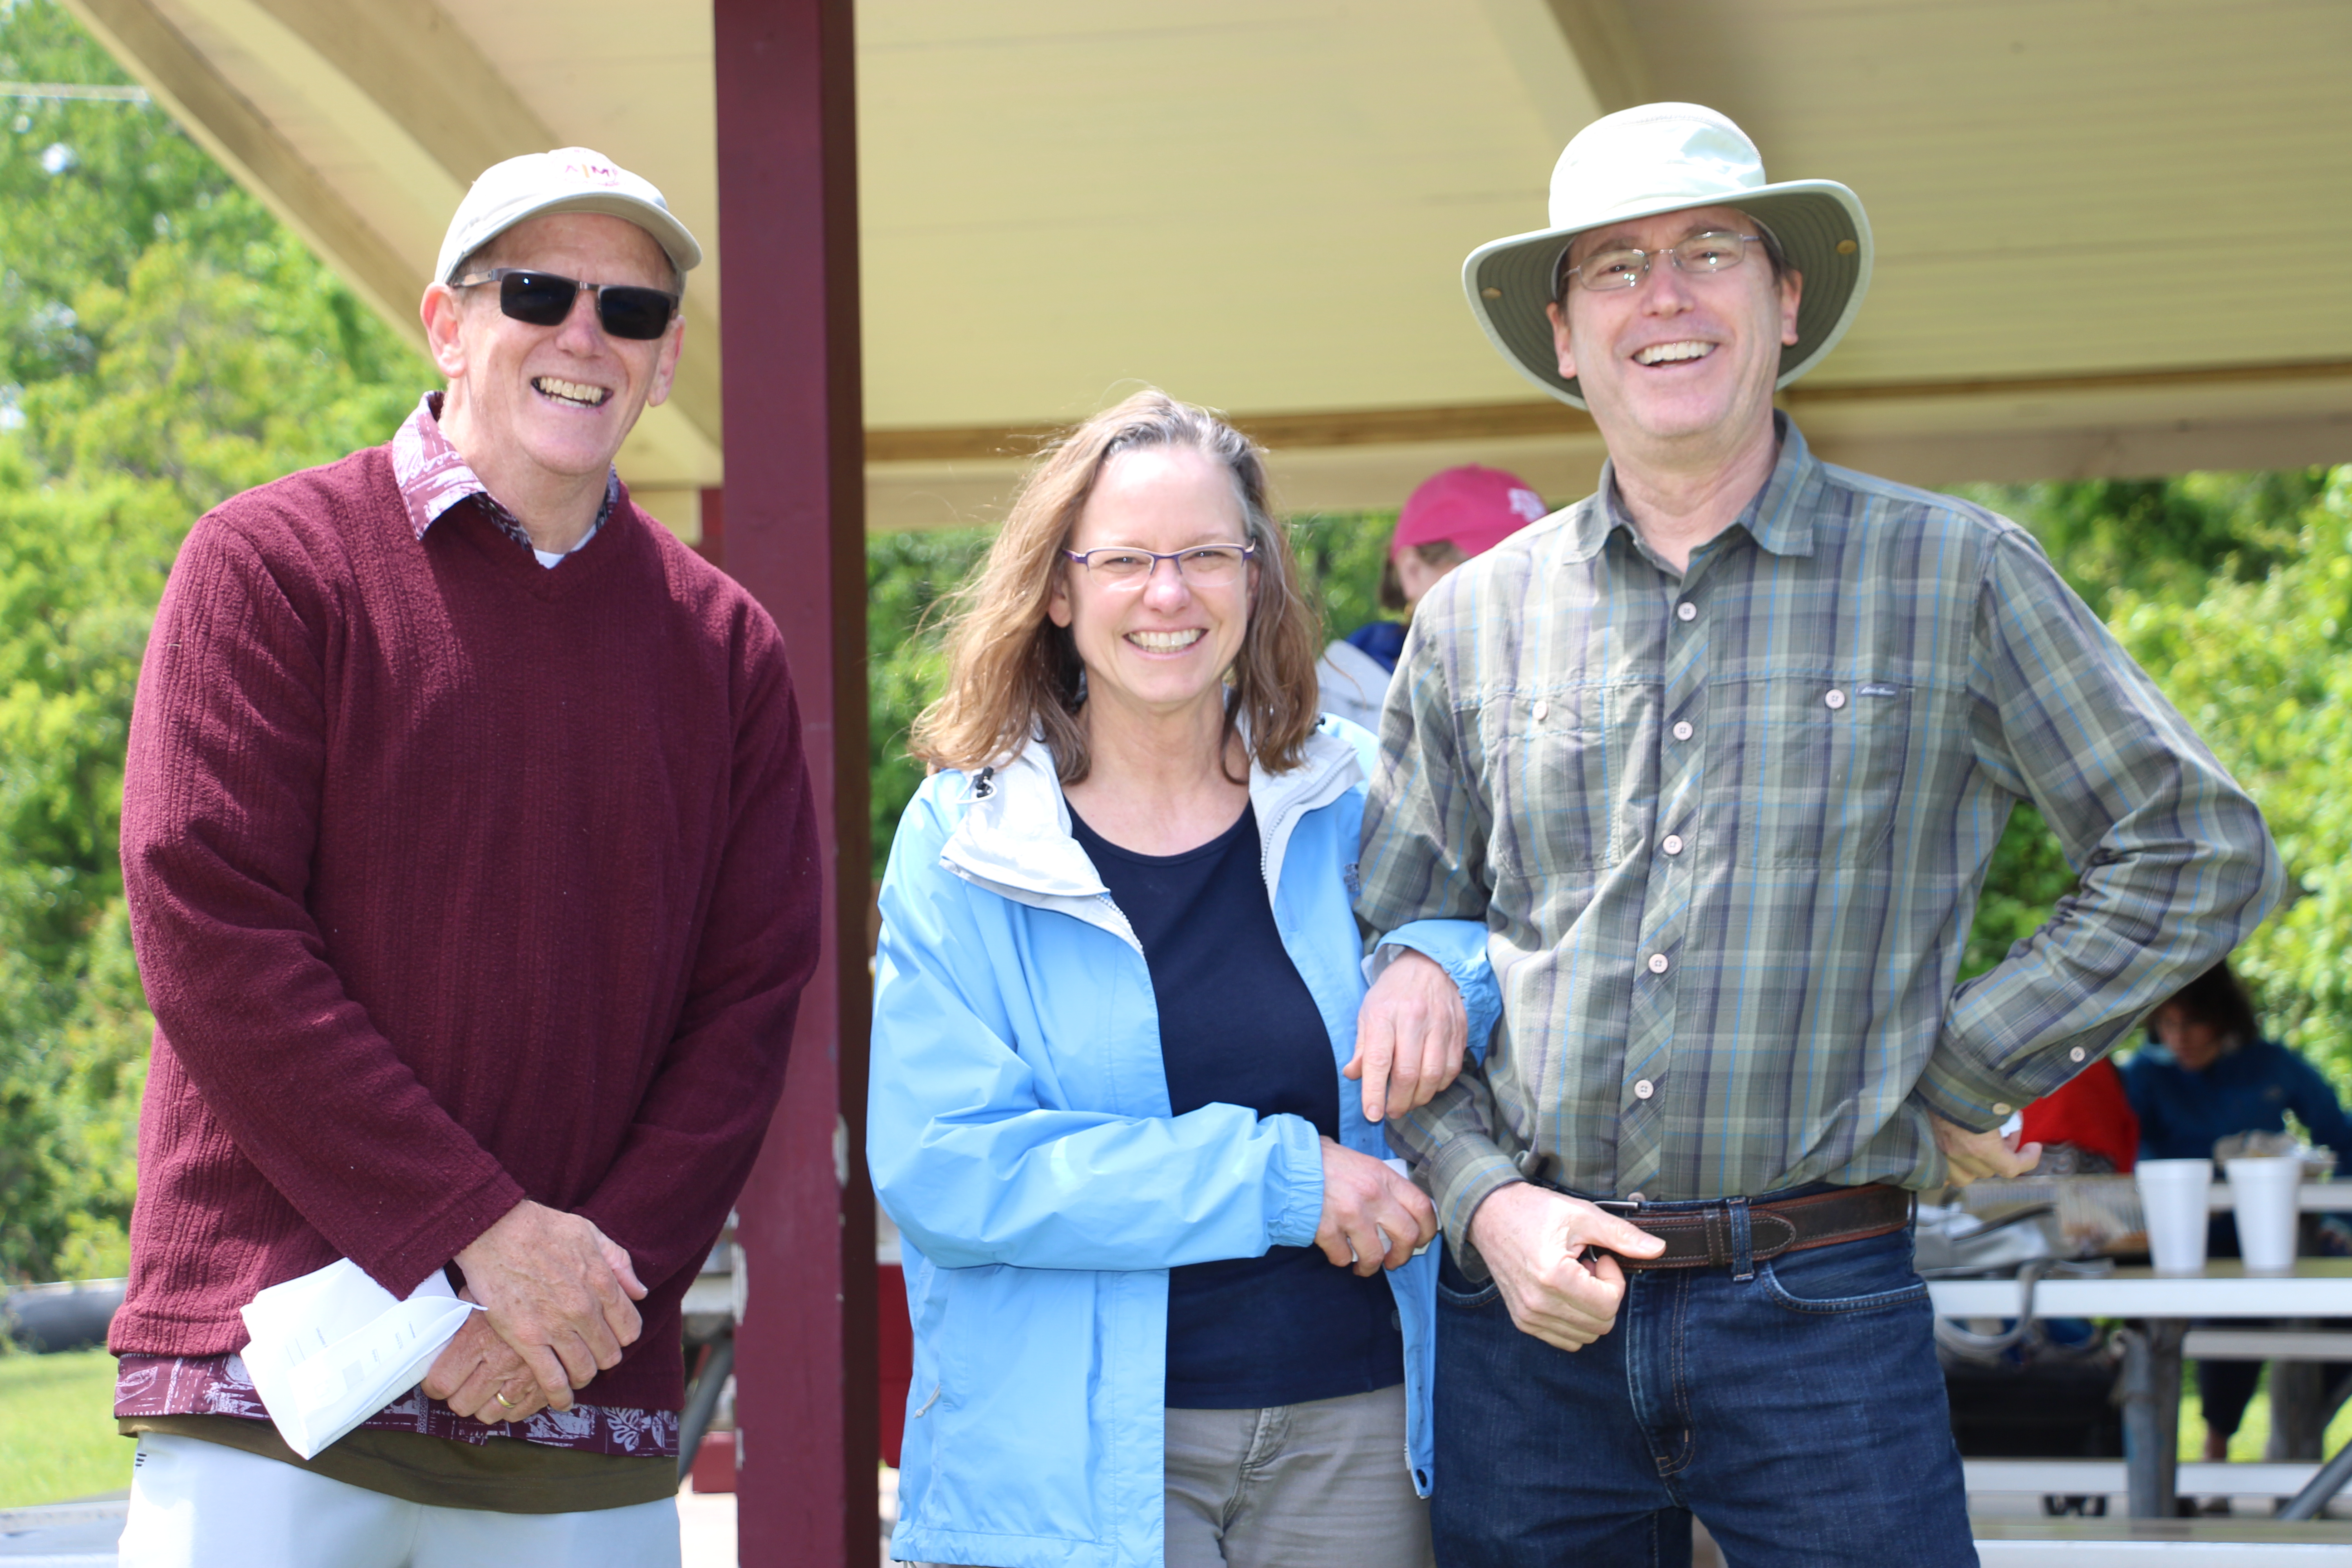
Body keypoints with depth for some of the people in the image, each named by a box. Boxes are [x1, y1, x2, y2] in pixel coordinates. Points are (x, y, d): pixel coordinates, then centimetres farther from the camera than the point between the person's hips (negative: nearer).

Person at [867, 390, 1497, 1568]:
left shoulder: (1345, 802, 4)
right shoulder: (966, 840, -3)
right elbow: (940, 1171, -12)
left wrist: (1444, 966, -6)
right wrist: (1277, 1179, -16)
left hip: (1355, 1426, 3)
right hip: (1073, 1455, -2)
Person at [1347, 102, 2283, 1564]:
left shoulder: (1955, 576, 2)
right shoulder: (1477, 621, 9)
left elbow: (2200, 850, 5)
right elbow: (1387, 958, 12)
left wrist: (1961, 1070, 0)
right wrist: (1486, 1199, -4)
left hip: (1820, 1319, -2)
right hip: (1524, 1309, 2)